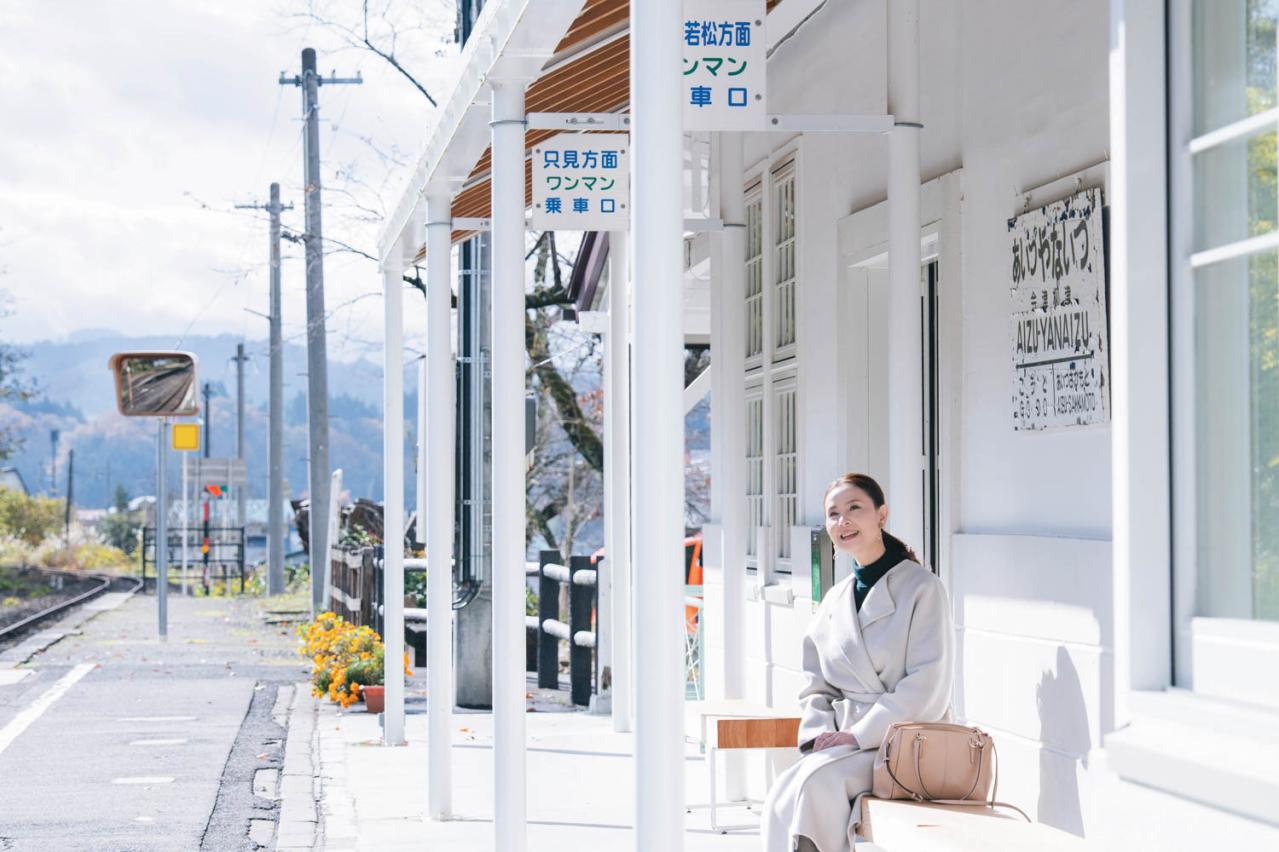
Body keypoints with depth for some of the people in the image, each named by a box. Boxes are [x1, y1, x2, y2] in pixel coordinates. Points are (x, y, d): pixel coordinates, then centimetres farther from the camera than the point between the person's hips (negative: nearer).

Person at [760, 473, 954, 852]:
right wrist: (820, 735, -3)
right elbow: (815, 686, 18)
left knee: (816, 780, -32)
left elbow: (927, 686, -11)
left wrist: (858, 735, -15)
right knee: (781, 796, -26)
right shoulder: (834, 601, 16)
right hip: (841, 741, 5)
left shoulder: (922, 588, -3)